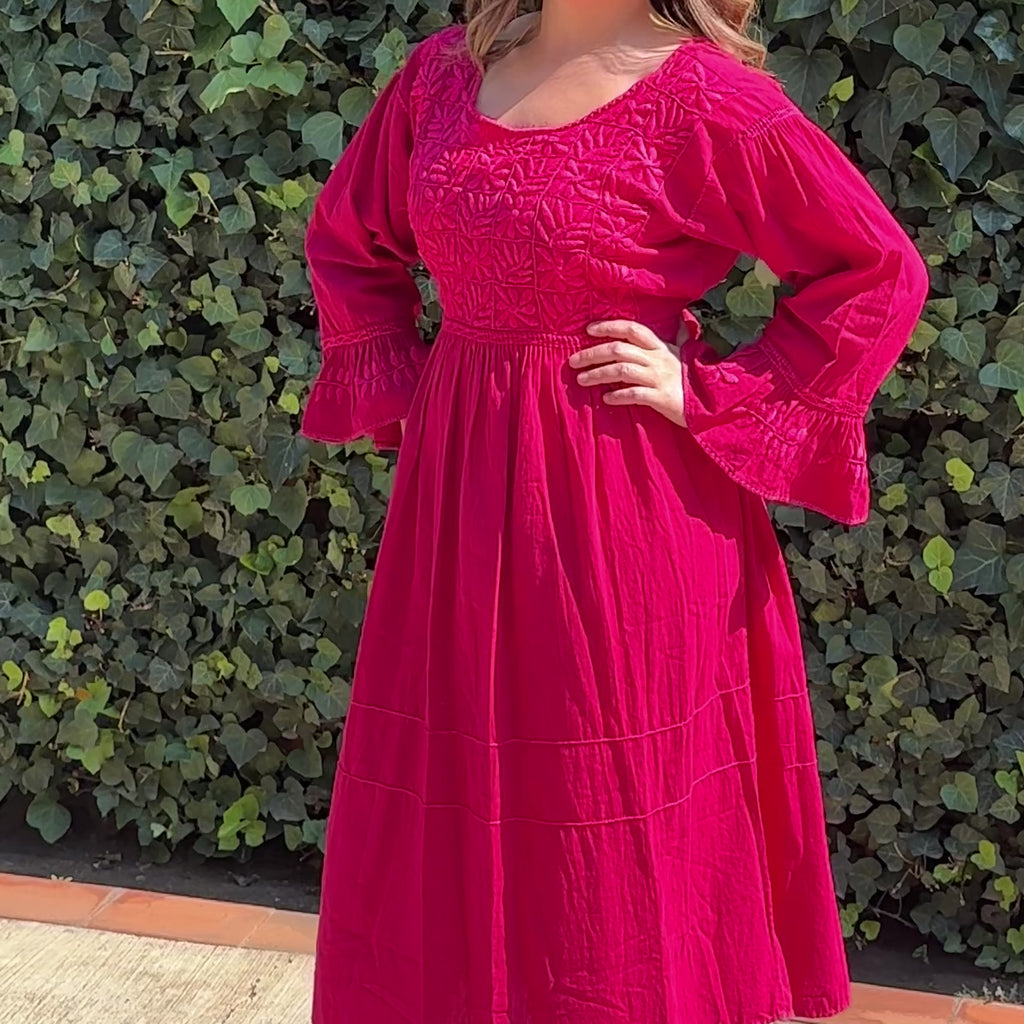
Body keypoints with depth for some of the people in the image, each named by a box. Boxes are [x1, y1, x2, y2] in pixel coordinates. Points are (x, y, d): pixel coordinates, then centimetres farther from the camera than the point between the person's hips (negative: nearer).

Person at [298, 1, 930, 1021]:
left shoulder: (703, 96, -11)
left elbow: (881, 274, -7)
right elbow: (346, 239, 20)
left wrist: (705, 397, -10)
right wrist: (402, 390, 10)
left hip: (628, 514, -5)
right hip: (463, 489, 6)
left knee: (614, 828, 7)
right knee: (461, 802, 15)